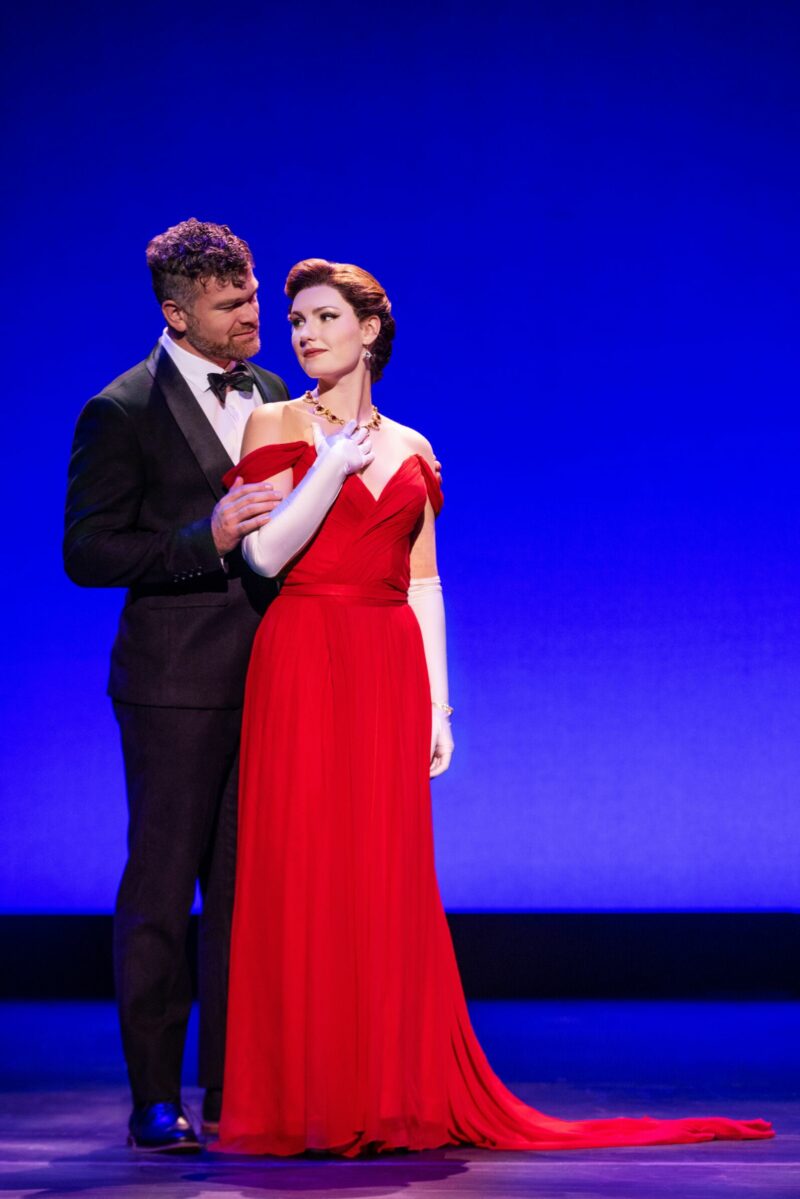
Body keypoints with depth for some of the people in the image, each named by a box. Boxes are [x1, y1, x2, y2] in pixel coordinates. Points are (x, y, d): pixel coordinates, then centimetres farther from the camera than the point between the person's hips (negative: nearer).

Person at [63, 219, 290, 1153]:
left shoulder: (271, 398, 13)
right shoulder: (121, 413, -5)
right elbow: (87, 553, -10)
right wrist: (208, 539, -20)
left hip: (268, 678, 6)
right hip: (178, 682, -5)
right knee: (161, 889, 0)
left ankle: (235, 1088, 17)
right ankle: (155, 1099, 7)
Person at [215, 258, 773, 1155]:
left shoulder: (410, 451, 15)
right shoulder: (276, 427, 5)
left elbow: (424, 585, 13)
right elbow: (263, 553, -7)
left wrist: (437, 704, 6)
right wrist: (336, 461, -10)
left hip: (390, 677, 3)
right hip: (303, 668, -3)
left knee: (389, 882, 2)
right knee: (303, 873, -5)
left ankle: (395, 1097, 8)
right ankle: (299, 1102, 1)